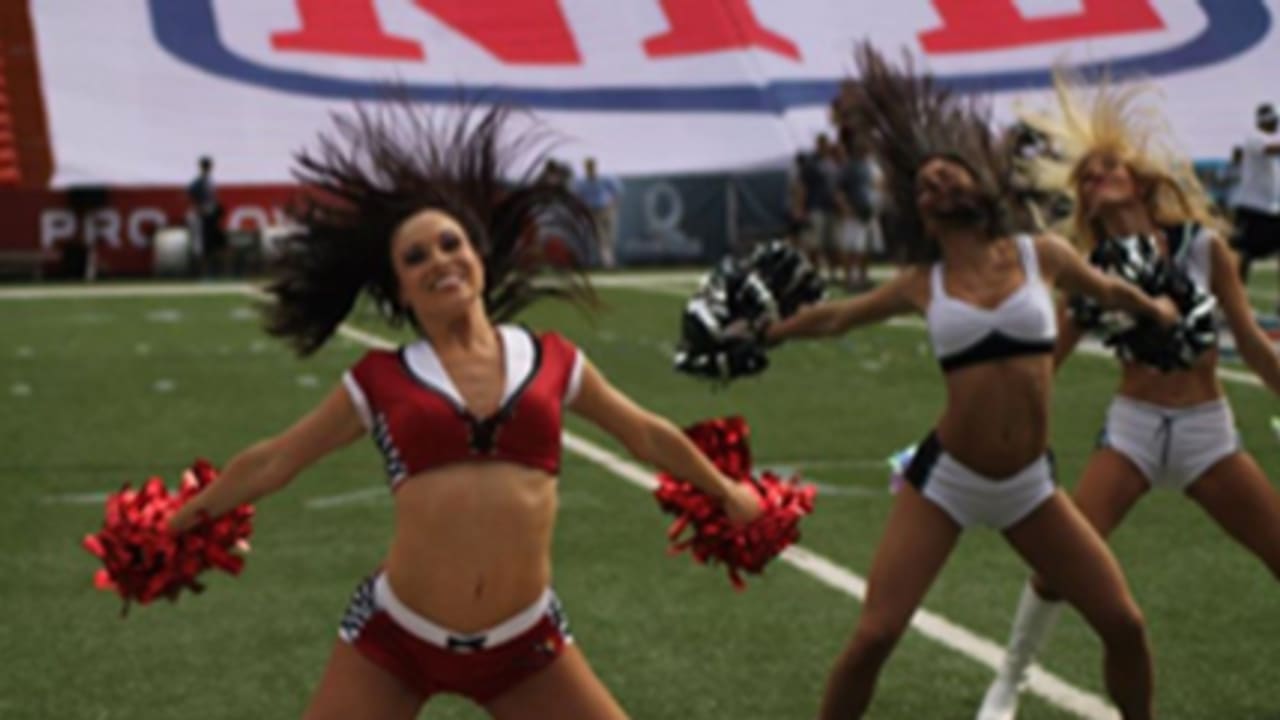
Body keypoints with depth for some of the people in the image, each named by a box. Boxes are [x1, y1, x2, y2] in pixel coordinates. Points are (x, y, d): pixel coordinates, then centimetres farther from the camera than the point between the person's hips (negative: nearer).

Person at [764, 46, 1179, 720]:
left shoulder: (1042, 254, 2)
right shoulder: (922, 284, 1)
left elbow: (1106, 288, 24)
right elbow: (836, 316, 17)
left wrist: (1154, 307, 36)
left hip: (1029, 486, 2)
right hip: (944, 482, -2)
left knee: (1124, 624, 1)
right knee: (873, 637, -10)